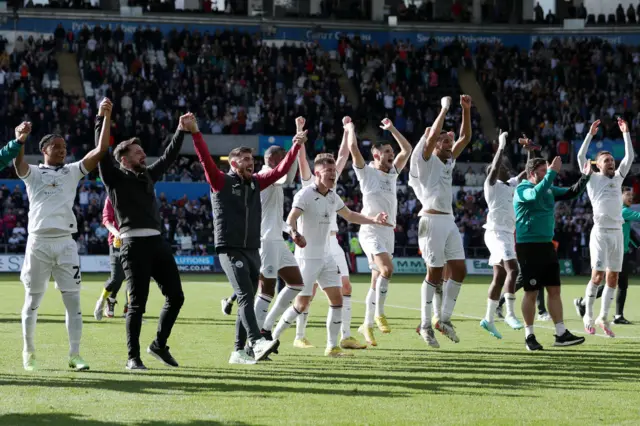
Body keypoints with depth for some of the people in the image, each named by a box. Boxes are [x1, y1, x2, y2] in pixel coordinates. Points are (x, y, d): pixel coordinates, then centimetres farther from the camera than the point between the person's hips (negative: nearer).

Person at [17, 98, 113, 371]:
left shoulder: (73, 172, 13)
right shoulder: (33, 173, 6)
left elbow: (101, 150, 4)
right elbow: (18, 161, -16)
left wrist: (105, 118, -7)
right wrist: (20, 140, -38)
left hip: (65, 243, 2)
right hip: (38, 242, -2)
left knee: (73, 301, -1)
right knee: (32, 301, 6)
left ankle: (75, 355, 3)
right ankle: (28, 352, 18)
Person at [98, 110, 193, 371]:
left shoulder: (147, 176, 20)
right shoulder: (115, 178, 2)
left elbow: (168, 157, 31)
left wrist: (182, 131, 32)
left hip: (158, 242, 7)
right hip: (134, 244, -7)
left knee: (175, 296, 6)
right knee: (137, 304, -5)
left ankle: (159, 345, 23)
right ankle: (133, 358, 3)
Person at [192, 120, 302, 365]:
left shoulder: (255, 183, 14)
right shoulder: (221, 182, -3)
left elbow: (281, 169, 16)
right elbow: (205, 160, -15)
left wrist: (296, 146, 11)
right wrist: (195, 133, -24)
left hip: (253, 250, 7)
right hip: (230, 250, -7)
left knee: (247, 299, 6)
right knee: (245, 295, -21)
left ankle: (239, 352, 11)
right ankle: (256, 342, -35)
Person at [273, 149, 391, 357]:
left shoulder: (332, 196, 9)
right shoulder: (305, 194, -15)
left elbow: (349, 215, 23)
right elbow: (291, 218, -30)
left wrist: (373, 220, 9)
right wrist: (295, 233, -52)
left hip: (325, 256, 7)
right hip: (307, 257, -7)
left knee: (337, 298, -1)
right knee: (302, 303, -6)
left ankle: (332, 346, 3)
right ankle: (273, 337, 11)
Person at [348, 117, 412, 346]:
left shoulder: (392, 173, 16)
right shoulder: (366, 172, -2)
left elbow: (407, 150, 19)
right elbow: (353, 148, -12)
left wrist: (391, 129, 17)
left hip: (388, 231, 7)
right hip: (371, 230, -7)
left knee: (377, 280, 7)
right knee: (387, 267, -26)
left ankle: (367, 324, 14)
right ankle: (379, 313, -18)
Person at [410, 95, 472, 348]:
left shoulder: (449, 162, 18)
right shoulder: (427, 160, -2)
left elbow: (465, 137, 17)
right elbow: (433, 134, -17)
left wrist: (466, 110, 7)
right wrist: (445, 109, -9)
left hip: (449, 221, 7)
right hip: (432, 220, -7)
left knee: (459, 270, 2)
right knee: (435, 273, -4)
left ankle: (444, 319, 11)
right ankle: (425, 324, 4)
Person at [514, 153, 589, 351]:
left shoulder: (549, 189, 12)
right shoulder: (522, 190, -10)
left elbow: (571, 193, 14)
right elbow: (536, 194, -30)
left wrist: (584, 177, -1)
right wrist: (553, 172, -31)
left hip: (547, 245, 7)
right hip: (528, 246, -7)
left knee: (554, 290, 6)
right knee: (531, 292, -3)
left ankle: (561, 334, 9)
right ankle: (529, 336, 6)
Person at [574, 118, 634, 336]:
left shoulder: (617, 178, 16)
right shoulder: (592, 178, 4)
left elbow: (629, 157, 12)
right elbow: (581, 157, -7)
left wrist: (626, 133, 8)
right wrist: (590, 134, -9)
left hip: (617, 232, 5)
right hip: (601, 232, -5)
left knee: (613, 278, 5)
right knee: (597, 276, -10)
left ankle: (603, 318, 13)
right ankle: (588, 316, 3)